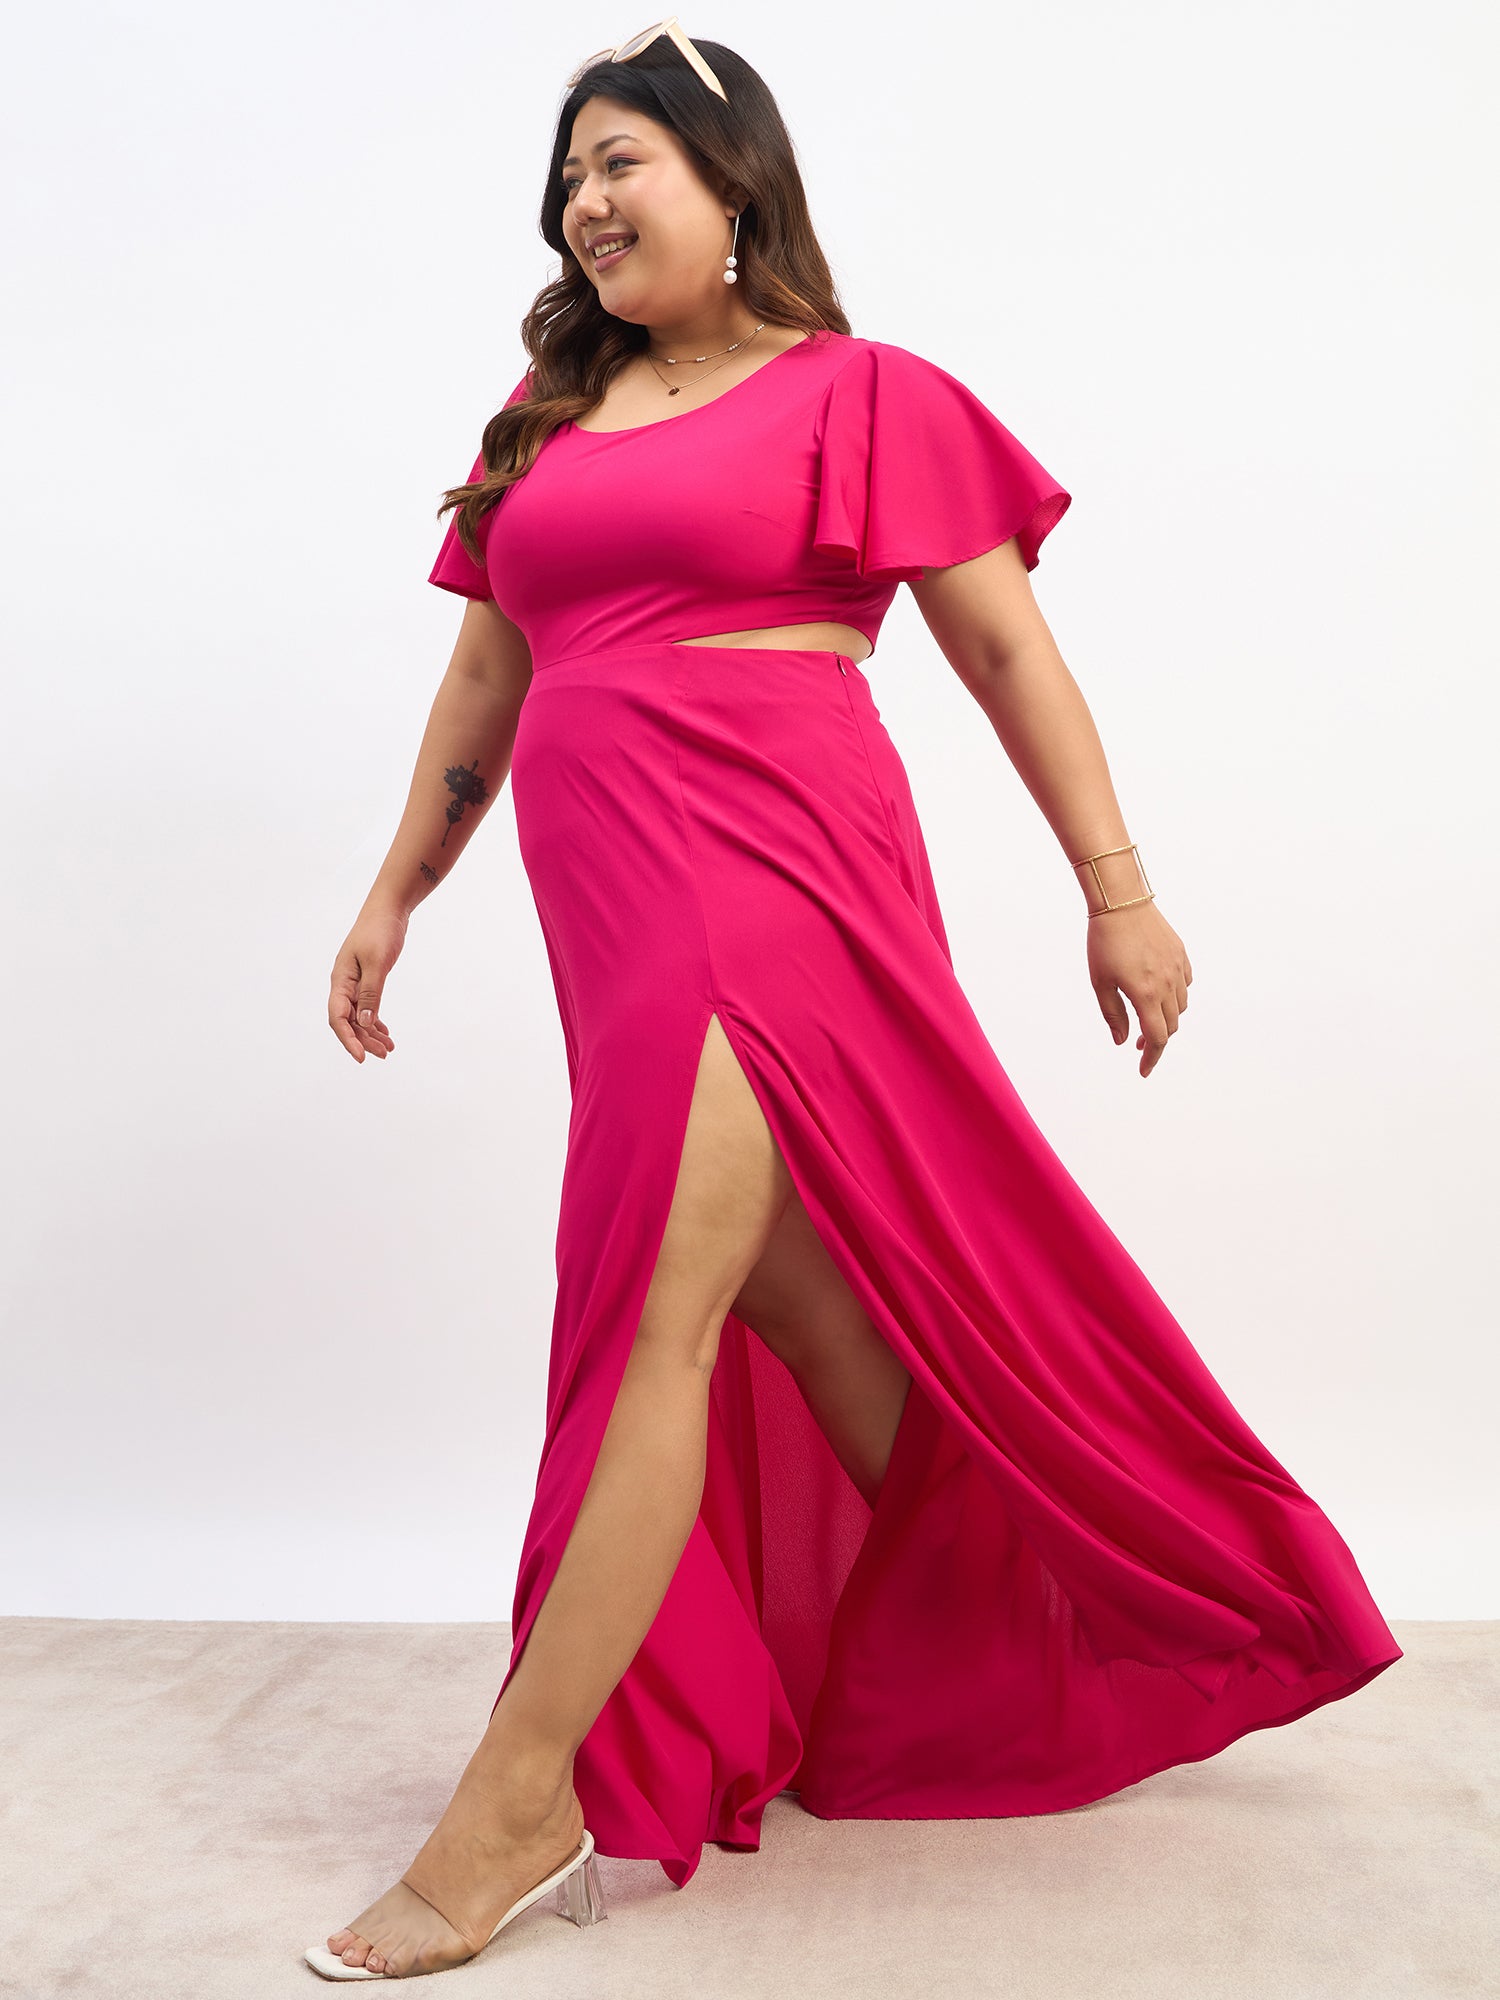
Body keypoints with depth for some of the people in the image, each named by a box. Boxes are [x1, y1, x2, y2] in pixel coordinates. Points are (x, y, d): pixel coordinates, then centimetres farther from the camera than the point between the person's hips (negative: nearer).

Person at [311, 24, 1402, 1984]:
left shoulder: (861, 398, 4)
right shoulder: (548, 417, 21)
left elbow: (1012, 652, 2)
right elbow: (486, 678, 23)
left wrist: (1119, 887, -2)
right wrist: (394, 893, 21)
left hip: (773, 881, -6)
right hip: (616, 911, 7)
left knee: (655, 1318, -11)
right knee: (804, 1304, 12)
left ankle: (521, 1799, -2)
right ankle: (1001, 1665, 31)